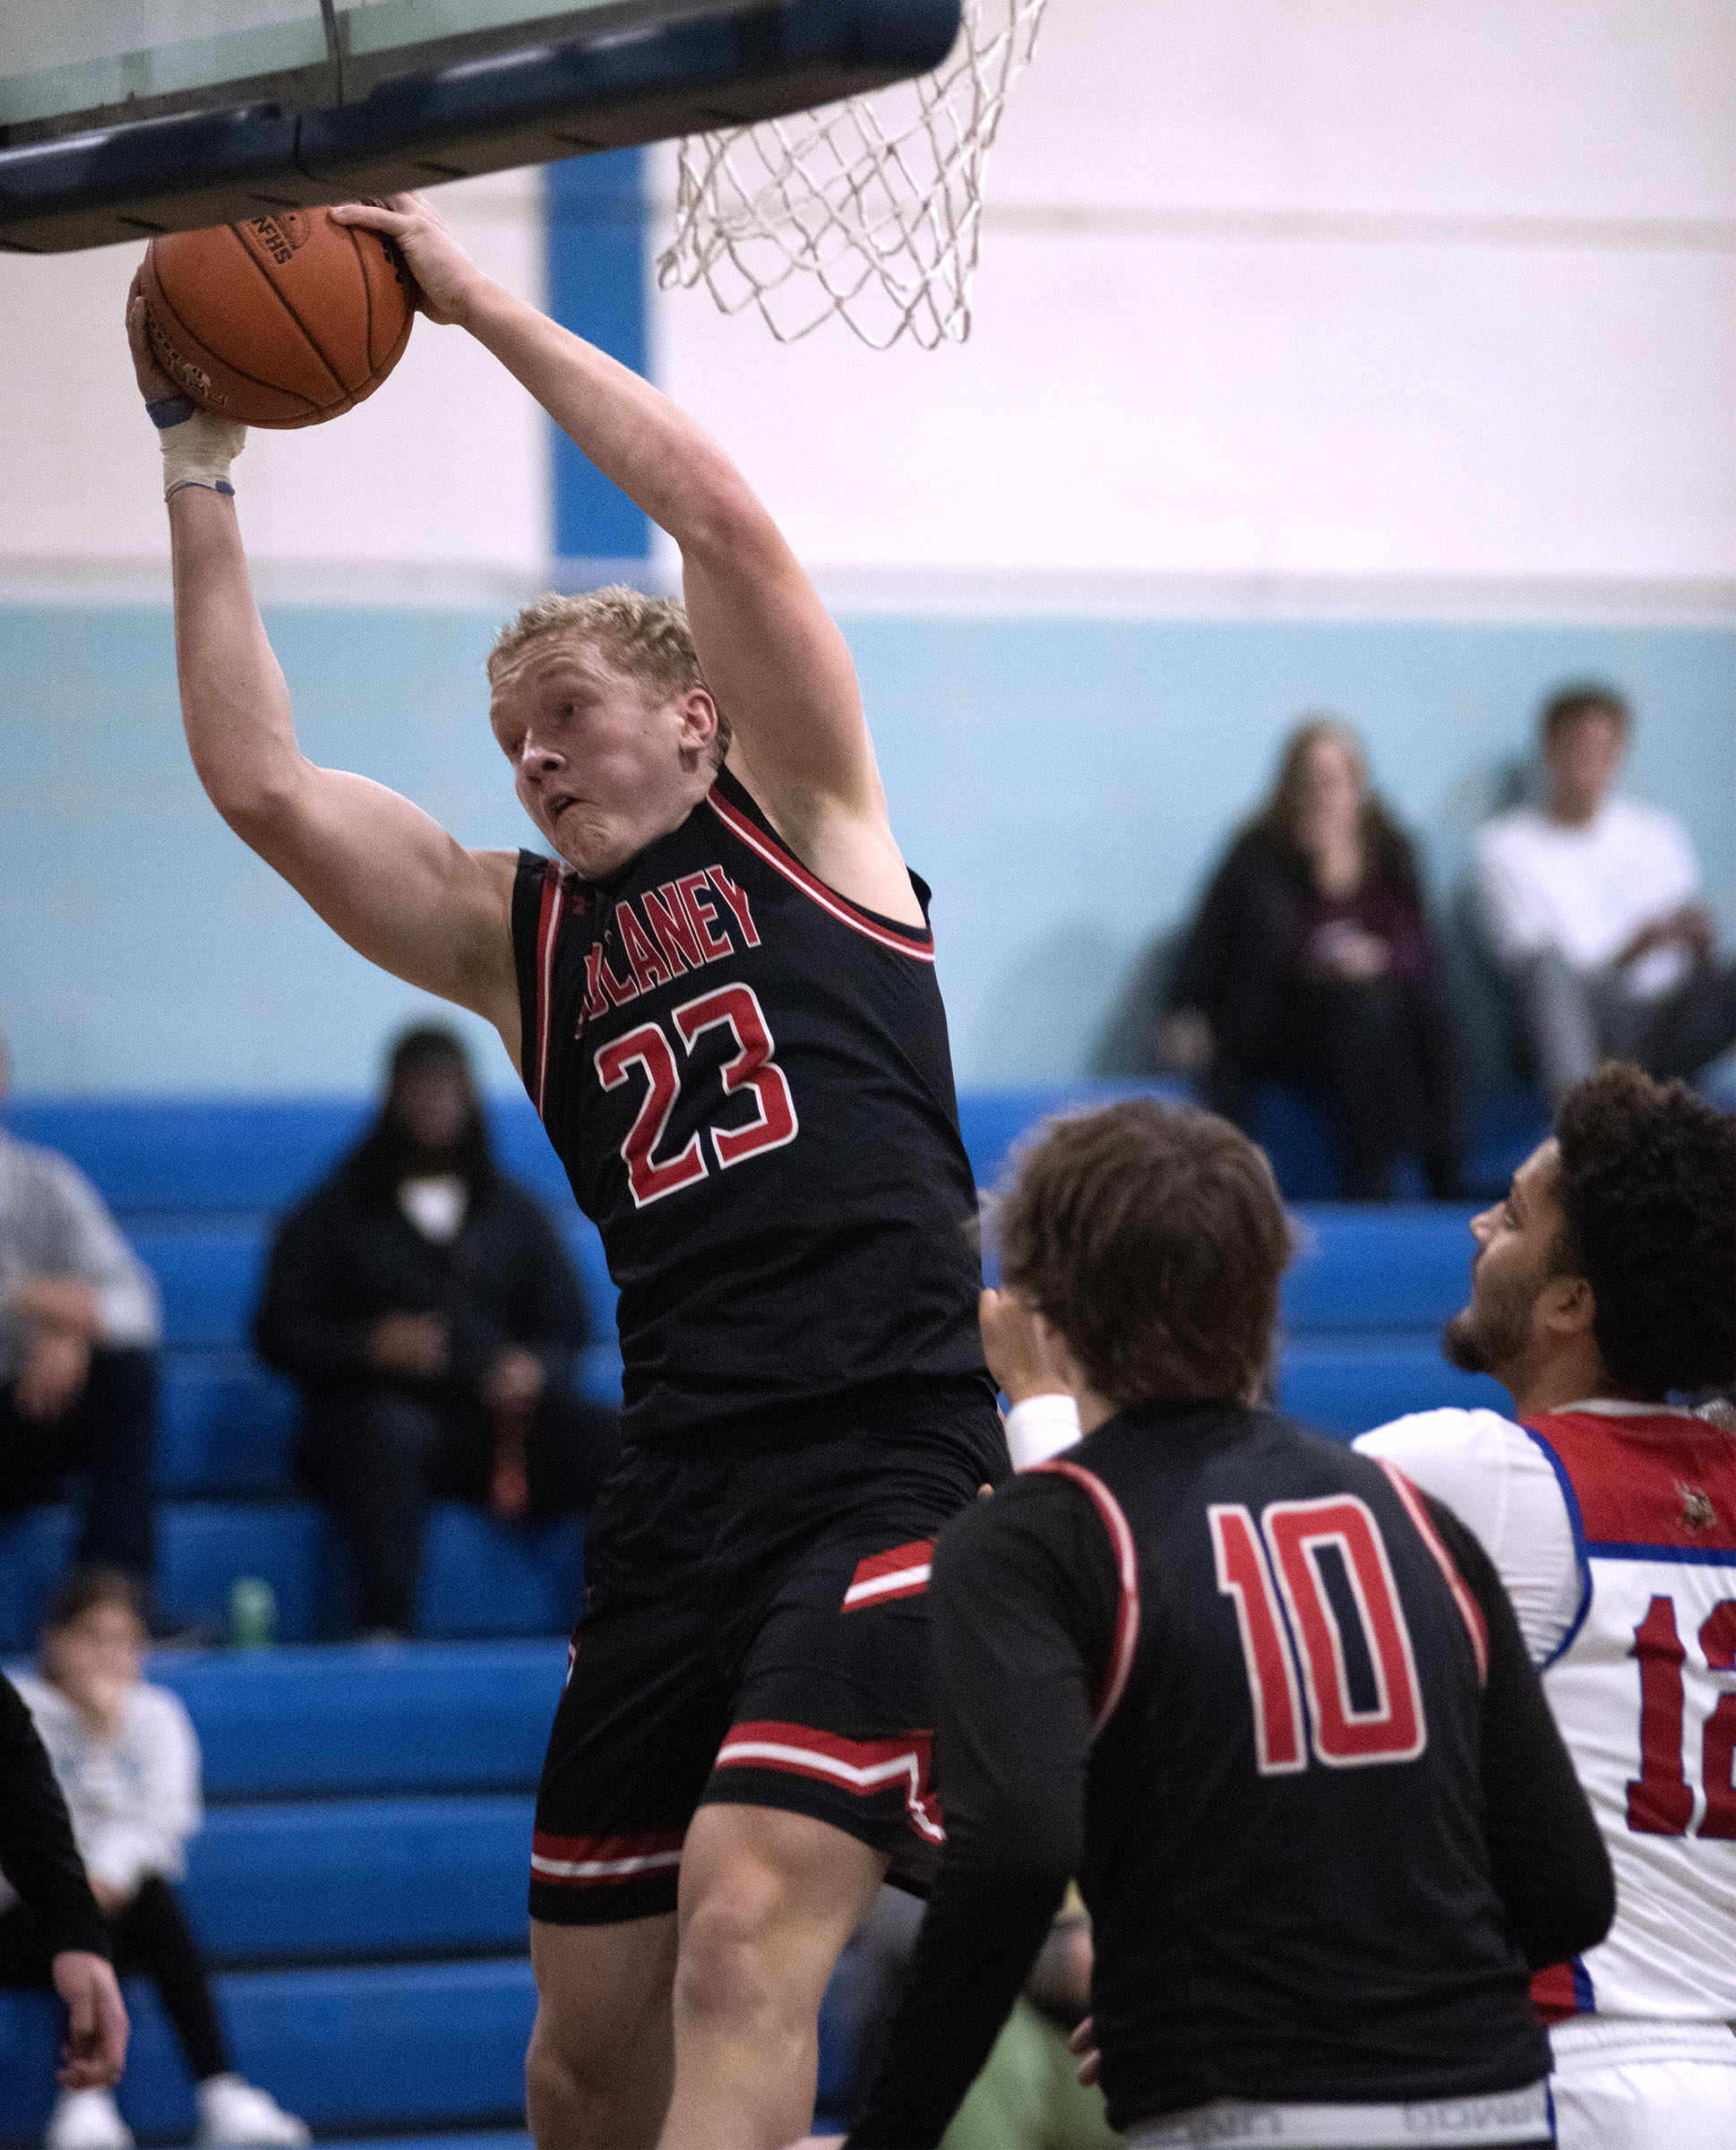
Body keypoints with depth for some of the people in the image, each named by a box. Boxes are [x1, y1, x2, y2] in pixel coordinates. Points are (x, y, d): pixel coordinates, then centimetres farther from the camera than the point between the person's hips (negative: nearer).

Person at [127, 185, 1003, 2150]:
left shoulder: (798, 817, 8)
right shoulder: (516, 936, 18)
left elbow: (719, 514, -2)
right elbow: (260, 782, 10)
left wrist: (479, 303, 2)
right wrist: (198, 468, 10)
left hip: (890, 1464, -5)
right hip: (678, 1498, 5)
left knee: (745, 1934, -21)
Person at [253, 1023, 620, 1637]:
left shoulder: (514, 1212, 22)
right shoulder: (337, 1213, 13)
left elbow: (566, 1332, 18)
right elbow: (279, 1333, 6)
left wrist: (536, 1371, -7)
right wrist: (369, 1345, -13)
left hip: (501, 1418, 3)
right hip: (382, 1404, -3)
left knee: (624, 1441, -27)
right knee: (390, 1434, -41)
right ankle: (383, 1631, -49)